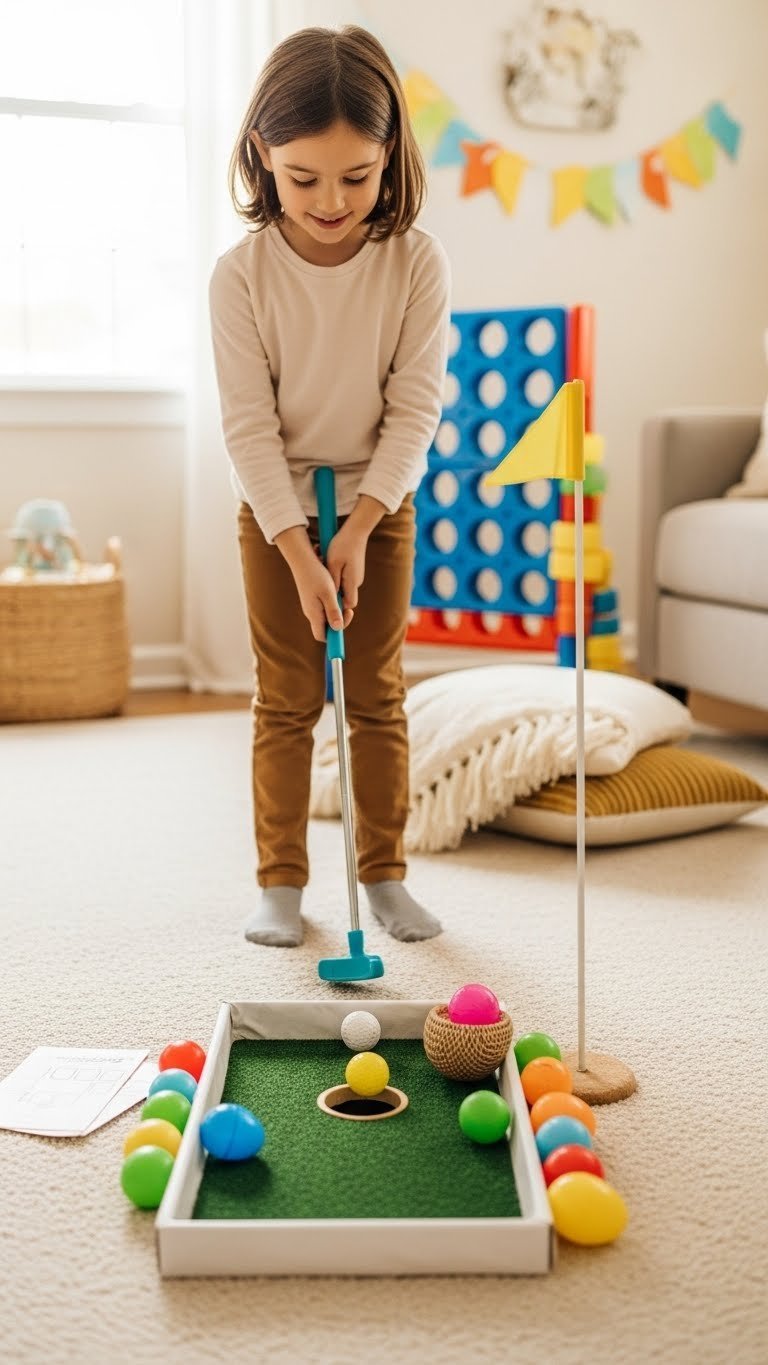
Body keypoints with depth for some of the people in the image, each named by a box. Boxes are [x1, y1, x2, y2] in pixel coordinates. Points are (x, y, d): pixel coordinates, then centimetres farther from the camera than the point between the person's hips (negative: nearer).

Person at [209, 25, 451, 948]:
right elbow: (249, 425, -16)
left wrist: (358, 529, -19)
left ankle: (385, 874, 18)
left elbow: (414, 410, -12)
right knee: (285, 700, 3)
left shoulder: (417, 263, -14)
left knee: (376, 696, 6)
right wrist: (298, 550, -22)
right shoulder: (241, 274, -16)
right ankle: (280, 881, 14)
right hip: (275, 507, 0)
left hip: (379, 501, 1)